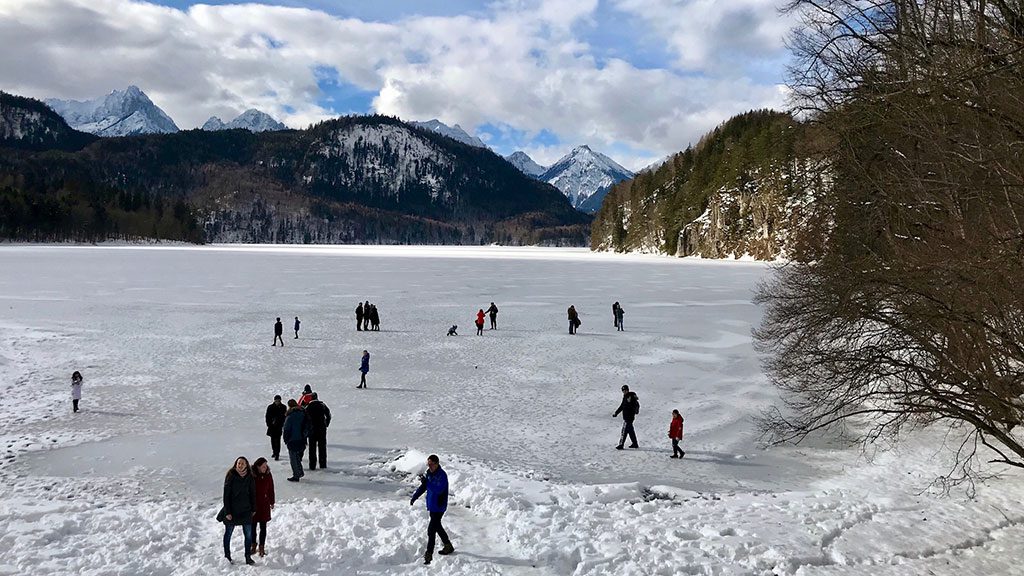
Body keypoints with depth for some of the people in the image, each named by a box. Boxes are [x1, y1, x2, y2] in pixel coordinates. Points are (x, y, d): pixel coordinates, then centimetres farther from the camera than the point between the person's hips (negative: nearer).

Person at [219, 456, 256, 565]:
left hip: (245, 510, 2)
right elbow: (226, 495, -10)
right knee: (228, 534, 12)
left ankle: (248, 556, 15)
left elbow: (252, 494, 7)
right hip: (232, 510, -2)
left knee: (248, 535, 3)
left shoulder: (249, 477, -2)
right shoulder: (231, 476, -11)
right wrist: (227, 511, -13)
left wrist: (253, 509, 7)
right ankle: (227, 556, 28)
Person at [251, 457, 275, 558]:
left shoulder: (268, 475, -5)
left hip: (264, 505, 2)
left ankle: (261, 547, 17)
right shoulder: (251, 476, -15)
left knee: (263, 527, 6)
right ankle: (253, 546, 27)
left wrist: (271, 502, 11)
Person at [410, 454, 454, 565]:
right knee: (437, 526, 20)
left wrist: (426, 482, -38)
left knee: (431, 530, -11)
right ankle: (448, 546, 37)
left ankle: (429, 555, -6)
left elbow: (439, 489, -33)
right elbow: (423, 487, 16)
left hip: (439, 507, -9)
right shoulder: (429, 473, 5)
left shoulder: (442, 475, -21)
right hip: (431, 505, 9)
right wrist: (414, 497, 8)